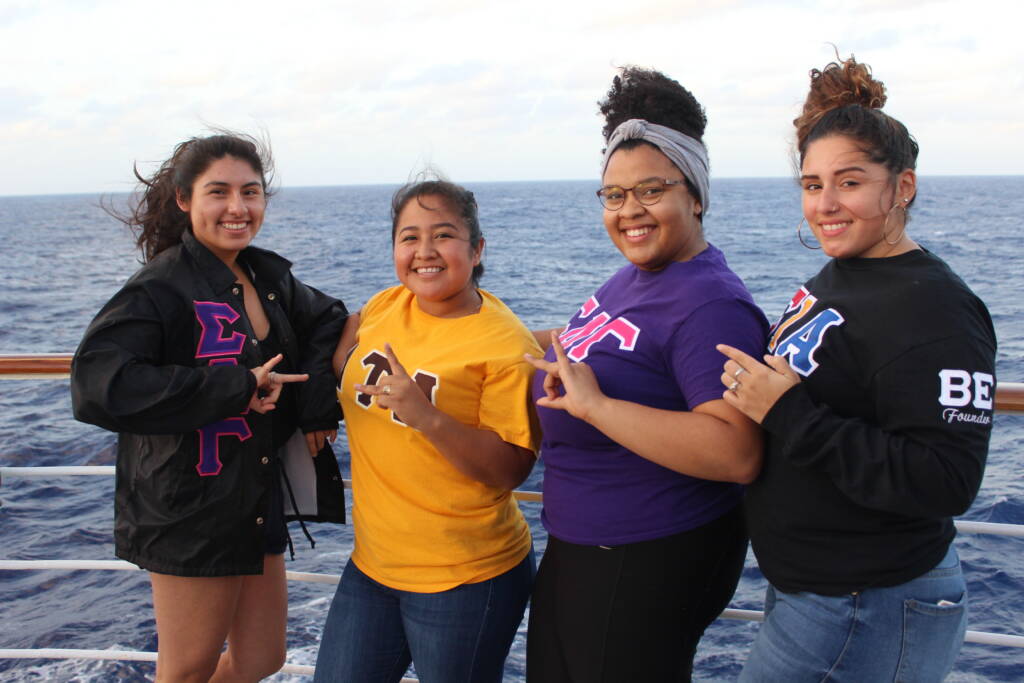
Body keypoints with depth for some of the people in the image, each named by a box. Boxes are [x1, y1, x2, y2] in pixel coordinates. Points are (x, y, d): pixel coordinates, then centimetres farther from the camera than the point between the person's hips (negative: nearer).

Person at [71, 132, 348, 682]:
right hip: (189, 514, -7)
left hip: (261, 506, 7)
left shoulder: (269, 277, 4)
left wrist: (318, 396, -1)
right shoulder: (161, 288, -18)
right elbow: (95, 384, -31)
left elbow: (327, 321, 18)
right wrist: (236, 387, -30)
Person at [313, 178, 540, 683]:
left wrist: (427, 417, -31)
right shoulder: (384, 306, 1)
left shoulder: (505, 346, -16)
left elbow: (510, 472, -19)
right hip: (372, 562, 6)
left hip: (465, 580, -6)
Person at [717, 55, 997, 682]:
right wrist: (761, 384, 2)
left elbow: (947, 484, -28)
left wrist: (789, 415, -28)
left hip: (867, 617, -9)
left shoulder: (934, 311, -21)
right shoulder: (838, 277, 8)